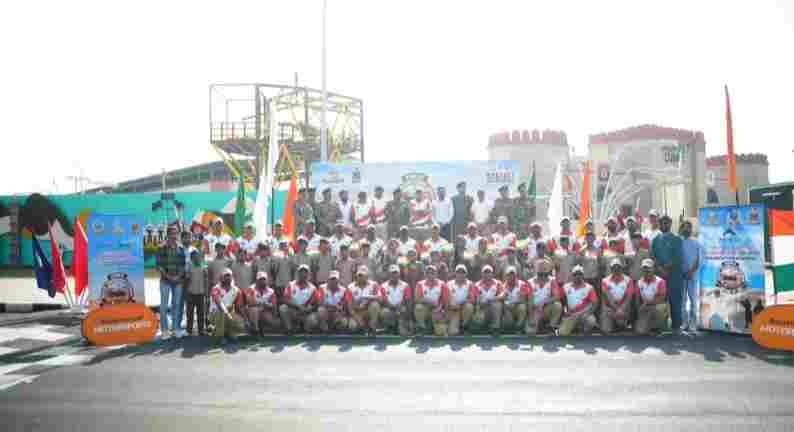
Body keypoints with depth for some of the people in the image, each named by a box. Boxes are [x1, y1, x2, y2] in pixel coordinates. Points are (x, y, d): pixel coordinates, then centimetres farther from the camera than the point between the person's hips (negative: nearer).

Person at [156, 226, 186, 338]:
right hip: (165, 280, -2)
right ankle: (164, 330, 4)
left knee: (177, 304, 6)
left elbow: (183, 264, 7)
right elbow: (159, 265, -4)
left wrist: (179, 276, -8)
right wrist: (167, 276, -13)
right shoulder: (162, 248, -1)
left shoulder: (181, 248, 7)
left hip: (178, 280, 3)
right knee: (164, 305, -1)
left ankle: (176, 329, 14)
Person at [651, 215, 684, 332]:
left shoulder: (677, 240, 5)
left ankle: (676, 325, 2)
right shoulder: (655, 240, 13)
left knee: (675, 299, -3)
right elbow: (652, 256, 6)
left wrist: (667, 266, -13)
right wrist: (659, 268, -9)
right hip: (659, 274, 2)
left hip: (674, 274, -2)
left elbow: (678, 258, -3)